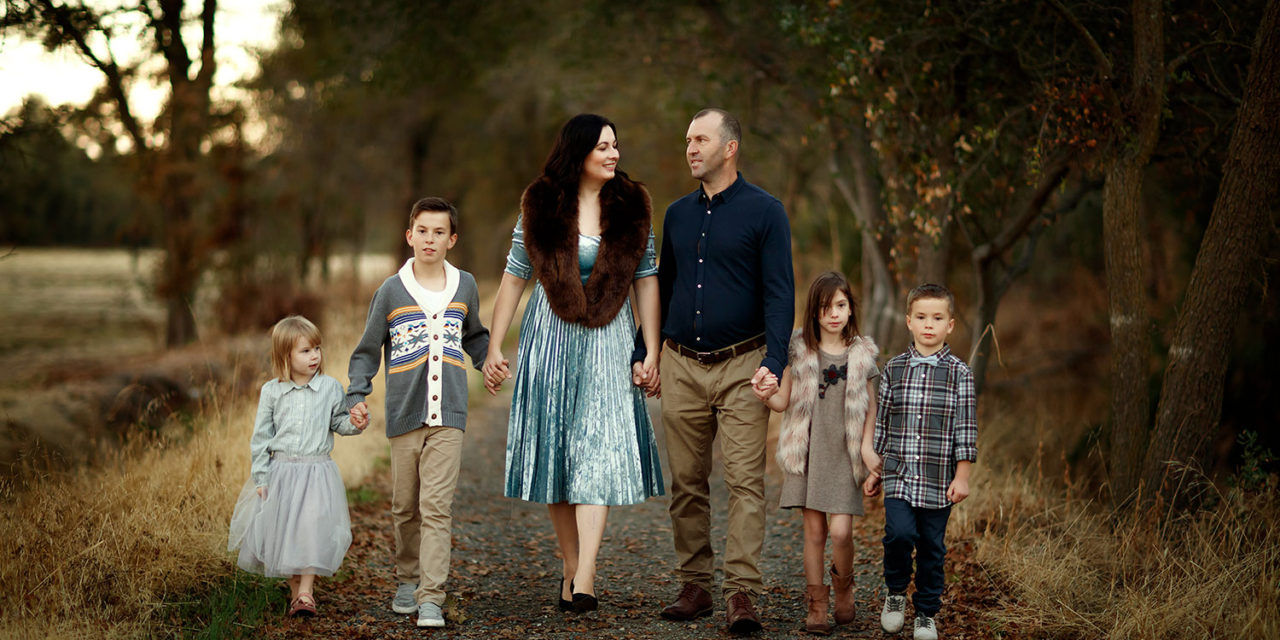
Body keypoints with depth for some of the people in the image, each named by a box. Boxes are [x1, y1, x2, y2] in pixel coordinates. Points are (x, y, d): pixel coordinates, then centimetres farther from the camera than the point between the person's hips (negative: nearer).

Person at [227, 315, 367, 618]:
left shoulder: (330, 388, 1)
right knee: (283, 532, 6)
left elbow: (338, 421, 11)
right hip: (281, 472, 1)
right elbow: (261, 436, 3)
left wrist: (355, 424, -12)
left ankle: (306, 591, -3)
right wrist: (260, 478, 0)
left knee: (313, 529, -10)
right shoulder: (271, 391, 0)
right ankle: (295, 589, 21)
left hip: (318, 471, -1)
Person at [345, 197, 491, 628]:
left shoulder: (465, 286, 10)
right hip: (404, 415, 0)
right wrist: (357, 395, -4)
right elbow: (367, 351, 9)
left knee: (437, 506, -9)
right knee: (405, 507, 9)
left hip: (448, 414, 0)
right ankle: (407, 581, 28)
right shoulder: (391, 291, 4)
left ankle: (431, 598, -12)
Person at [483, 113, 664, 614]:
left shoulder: (631, 206, 3)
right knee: (554, 453, 4)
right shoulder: (540, 206, 1)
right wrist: (494, 347, 1)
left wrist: (651, 349, -1)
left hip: (607, 340, -1)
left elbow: (646, 278, 5)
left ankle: (584, 581, -18)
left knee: (596, 452, -11)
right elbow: (514, 276, 5)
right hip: (549, 336, 1)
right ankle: (570, 565, 17)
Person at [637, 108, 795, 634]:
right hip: (681, 367, 5)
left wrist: (773, 363, -17)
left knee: (745, 481, -9)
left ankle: (742, 593, -9)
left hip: (741, 365, -5)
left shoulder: (764, 211, -2)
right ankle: (694, 587, 14)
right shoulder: (678, 214, 13)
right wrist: (642, 355, 16)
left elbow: (780, 293, -6)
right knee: (686, 485, 6)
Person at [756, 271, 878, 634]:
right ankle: (816, 605, 11)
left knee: (840, 530, -10)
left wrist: (867, 446, 1)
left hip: (844, 455, 0)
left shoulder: (861, 354, 4)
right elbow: (783, 401, 4)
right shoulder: (800, 349, 2)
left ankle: (843, 588, 17)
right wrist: (765, 396, -18)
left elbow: (869, 409, 12)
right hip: (807, 452, 0)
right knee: (814, 530, 1)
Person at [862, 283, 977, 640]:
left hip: (938, 480, -1)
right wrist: (874, 471, 12)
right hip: (898, 475, 1)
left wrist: (962, 477, -5)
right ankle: (896, 591, 8)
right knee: (900, 533, -17)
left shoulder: (959, 374, 0)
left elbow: (966, 429, 0)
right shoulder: (894, 369, 6)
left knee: (932, 547, 5)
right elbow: (882, 423, 12)